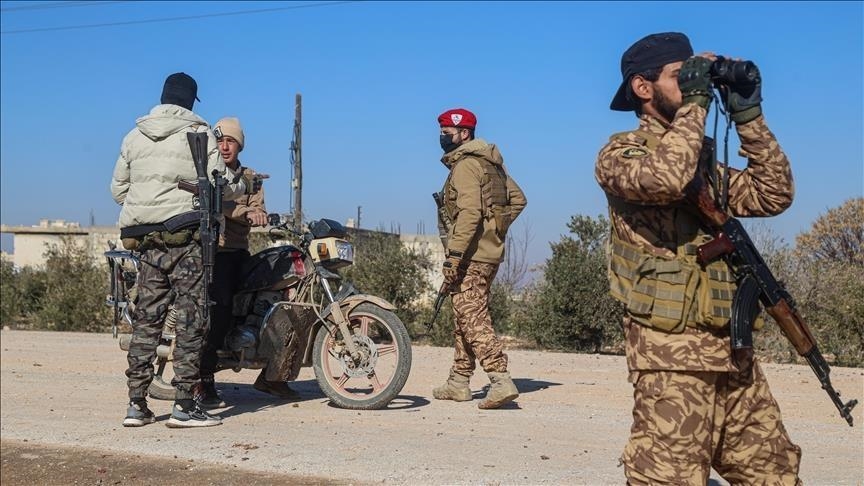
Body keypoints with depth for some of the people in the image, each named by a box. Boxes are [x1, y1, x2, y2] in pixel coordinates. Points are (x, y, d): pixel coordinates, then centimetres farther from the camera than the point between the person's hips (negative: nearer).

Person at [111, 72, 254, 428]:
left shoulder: (134, 136, 13)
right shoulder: (198, 133, -2)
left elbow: (118, 189, 15)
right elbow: (219, 185, -7)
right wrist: (244, 185, 13)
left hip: (144, 239, 5)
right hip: (186, 237, -5)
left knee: (146, 318, 8)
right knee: (190, 320, -2)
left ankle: (136, 404, 9)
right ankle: (184, 405, -4)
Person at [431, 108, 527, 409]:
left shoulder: (465, 165, -12)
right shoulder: (490, 162, 17)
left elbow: (469, 212, -24)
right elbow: (518, 199, 21)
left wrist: (453, 255, -27)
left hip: (471, 254, -10)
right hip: (490, 252, 10)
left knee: (473, 319, -11)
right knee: (465, 317, 16)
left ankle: (501, 381, -18)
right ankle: (459, 382, 23)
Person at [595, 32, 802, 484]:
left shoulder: (703, 160, 20)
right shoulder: (620, 152, -3)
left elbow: (773, 195, 11)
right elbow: (664, 178, -26)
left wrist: (748, 116, 6)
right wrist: (694, 101, -14)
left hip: (731, 350, 8)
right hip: (672, 353, -8)